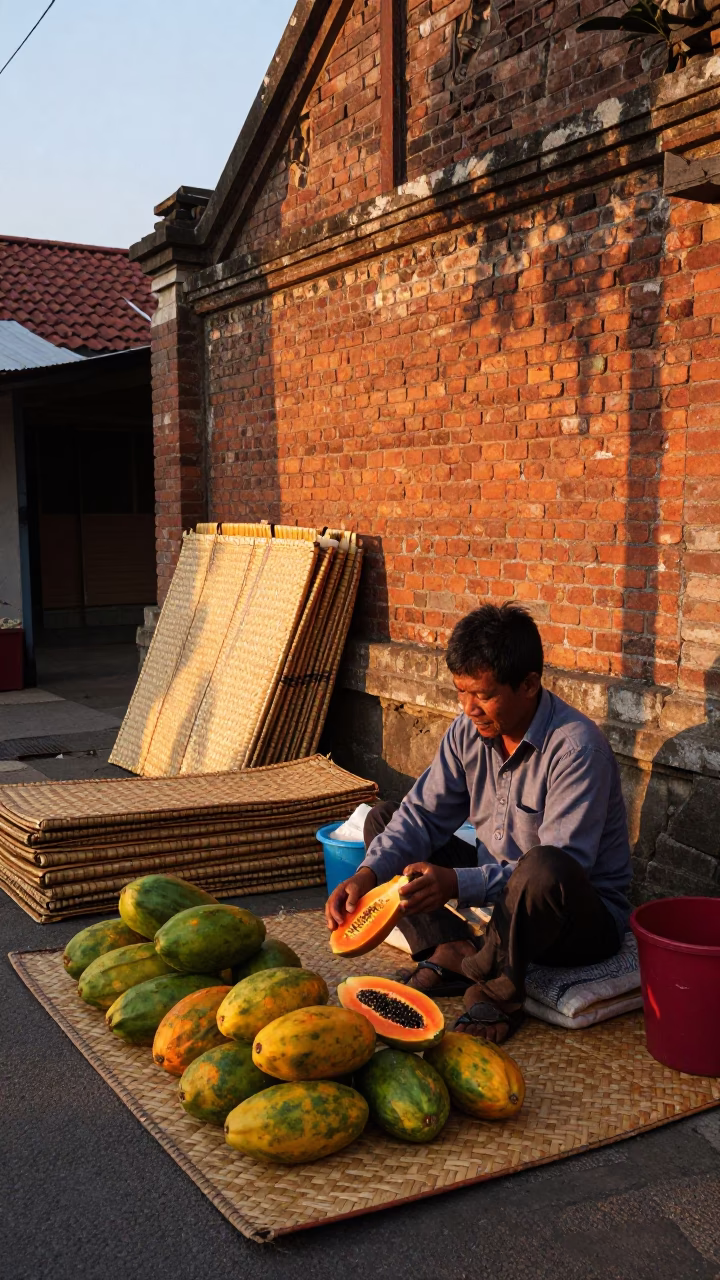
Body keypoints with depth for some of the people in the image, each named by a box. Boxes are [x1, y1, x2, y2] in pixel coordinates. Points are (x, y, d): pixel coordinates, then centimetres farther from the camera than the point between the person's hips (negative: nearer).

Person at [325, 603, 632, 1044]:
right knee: (381, 818, 3)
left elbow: (560, 866, -32)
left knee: (542, 870, -43)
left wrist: (458, 883, -43)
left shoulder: (577, 748, -26)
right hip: (497, 888, 7)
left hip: (586, 914, -7)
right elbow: (423, 816, -1)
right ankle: (452, 953, -13)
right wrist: (368, 874, -19)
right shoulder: (469, 730, -4)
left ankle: (497, 989, -14)